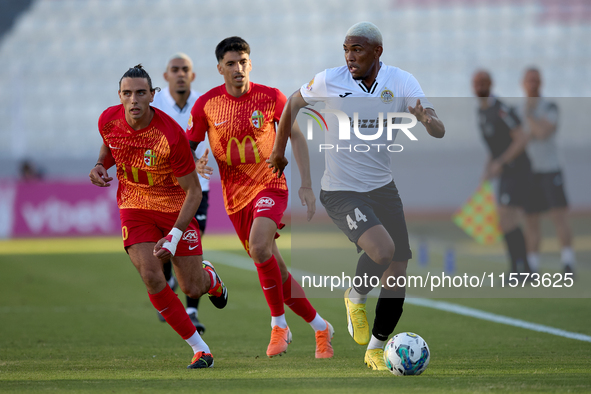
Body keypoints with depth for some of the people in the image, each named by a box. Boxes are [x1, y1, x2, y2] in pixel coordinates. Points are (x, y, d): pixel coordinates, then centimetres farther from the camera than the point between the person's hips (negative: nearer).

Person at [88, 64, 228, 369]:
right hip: (134, 206, 3)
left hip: (174, 207, -3)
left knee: (192, 289, 1)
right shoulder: (109, 120, -14)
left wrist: (174, 236, -29)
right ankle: (200, 349, -6)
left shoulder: (171, 135, -28)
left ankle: (208, 276, 43)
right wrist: (100, 166, -8)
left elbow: (193, 190, -20)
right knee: (151, 276, -18)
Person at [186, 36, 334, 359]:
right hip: (235, 196, 3)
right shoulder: (206, 105, -3)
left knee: (259, 246, -31)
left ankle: (279, 323, -16)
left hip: (269, 185, -3)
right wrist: (196, 165, -18)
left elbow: (296, 138, 5)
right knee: (277, 272, 6)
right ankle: (320, 328, 24)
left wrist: (306, 184, -1)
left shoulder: (271, 98, -5)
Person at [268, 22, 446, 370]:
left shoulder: (401, 82, -7)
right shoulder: (329, 81, -10)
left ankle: (376, 350, 22)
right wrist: (279, 150, 14)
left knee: (397, 276, 2)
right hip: (341, 193, -4)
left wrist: (427, 119, -36)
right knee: (382, 250, -28)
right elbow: (294, 103, 10)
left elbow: (439, 131, -13)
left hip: (384, 188, 4)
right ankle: (356, 297, 4)